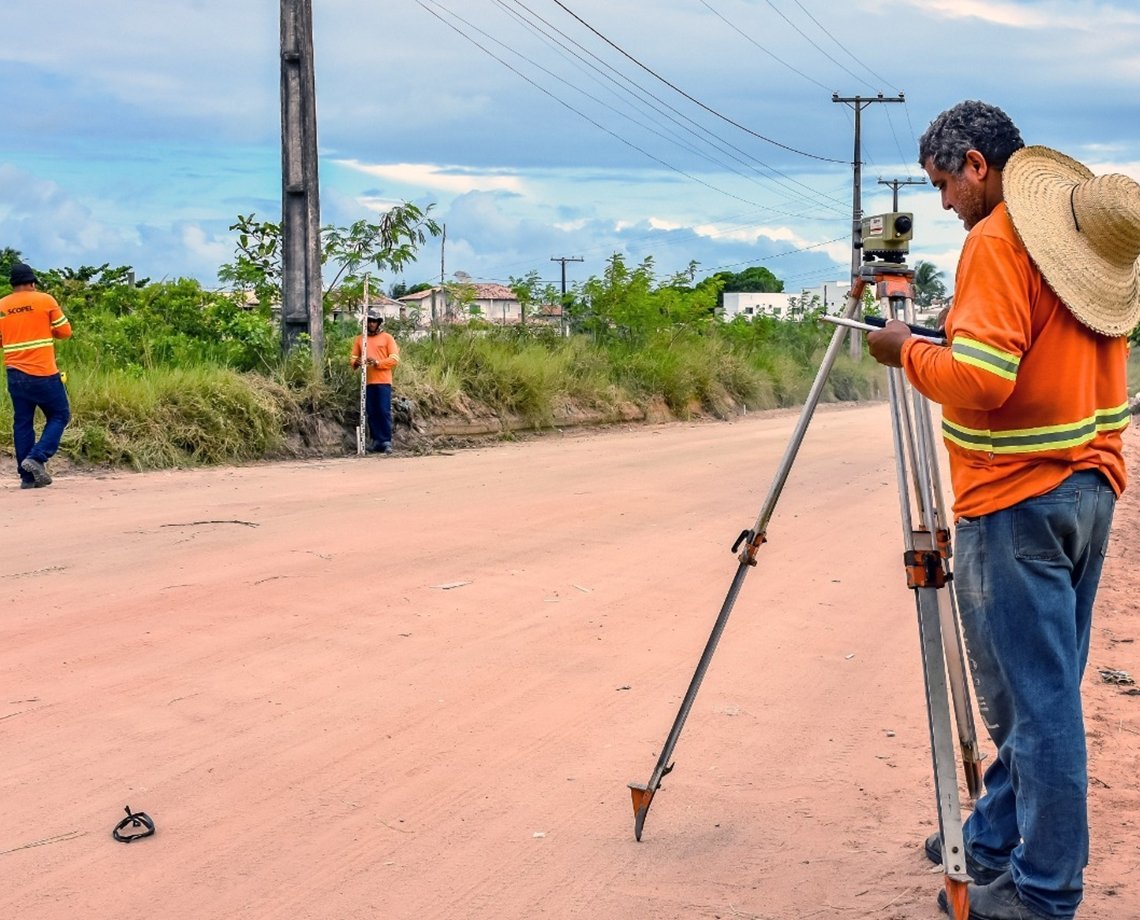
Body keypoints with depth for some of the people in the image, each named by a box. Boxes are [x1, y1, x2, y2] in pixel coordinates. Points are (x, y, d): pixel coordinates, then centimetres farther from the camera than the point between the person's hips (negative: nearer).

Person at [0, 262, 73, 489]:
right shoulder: (45, 300, -4)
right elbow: (65, 331, 1)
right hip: (44, 374, -4)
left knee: (22, 422, 9)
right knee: (59, 415, 8)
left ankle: (27, 476, 7)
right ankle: (37, 458, -10)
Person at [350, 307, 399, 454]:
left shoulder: (387, 338, 5)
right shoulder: (360, 339, 14)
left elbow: (395, 359, -3)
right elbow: (354, 358, 12)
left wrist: (377, 362, -16)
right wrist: (356, 363, -12)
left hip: (383, 381, -3)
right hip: (368, 381, 3)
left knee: (384, 411, -7)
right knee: (371, 412, 3)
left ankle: (386, 441, -6)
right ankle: (376, 440, 8)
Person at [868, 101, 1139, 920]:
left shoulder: (998, 242, -16)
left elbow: (980, 378, -25)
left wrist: (909, 353, -8)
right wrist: (938, 347, 18)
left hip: (1017, 502, -9)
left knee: (1034, 699, -1)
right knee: (1040, 689, 17)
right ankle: (998, 838, 31)